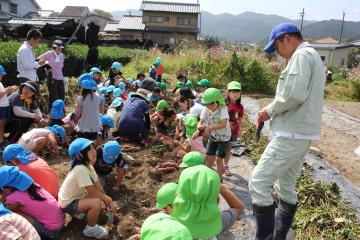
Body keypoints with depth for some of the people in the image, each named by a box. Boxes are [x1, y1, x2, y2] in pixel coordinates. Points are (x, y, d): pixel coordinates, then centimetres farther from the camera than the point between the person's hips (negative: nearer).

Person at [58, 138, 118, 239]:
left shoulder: (89, 166, -5)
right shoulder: (81, 169, -32)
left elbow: (98, 187, -1)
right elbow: (93, 193, -28)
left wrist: (108, 201, -5)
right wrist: (109, 201, -15)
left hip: (77, 196, 9)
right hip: (68, 204, -9)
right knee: (97, 203, -29)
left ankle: (82, 211, 19)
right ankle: (91, 229, -4)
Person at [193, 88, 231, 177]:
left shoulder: (222, 109, -24)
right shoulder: (206, 110, -9)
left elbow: (223, 124, -35)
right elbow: (200, 122, -10)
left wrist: (209, 128, -43)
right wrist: (199, 128, -33)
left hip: (223, 137, -5)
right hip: (212, 137, 5)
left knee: (219, 158, -5)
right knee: (208, 157, 10)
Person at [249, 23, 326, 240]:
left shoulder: (302, 55, -11)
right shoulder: (314, 57, 21)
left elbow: (294, 95, -24)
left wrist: (270, 110, -9)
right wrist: (275, 111, 11)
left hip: (292, 134, -10)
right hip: (302, 133, 10)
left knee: (258, 182, -9)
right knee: (286, 187, 16)